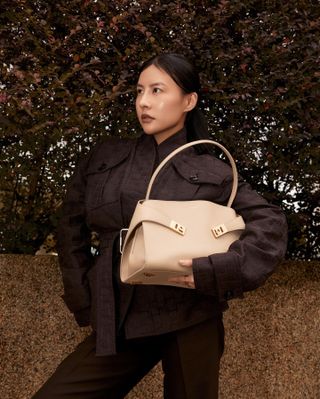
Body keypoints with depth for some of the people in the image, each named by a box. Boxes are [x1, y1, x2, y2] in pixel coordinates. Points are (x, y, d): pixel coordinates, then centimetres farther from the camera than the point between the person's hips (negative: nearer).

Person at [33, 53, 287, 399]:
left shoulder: (212, 173, 1)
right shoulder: (104, 159, 8)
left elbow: (270, 224, -3)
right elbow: (72, 233, 15)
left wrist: (214, 272, -15)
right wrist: (85, 302, 8)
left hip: (190, 321, -2)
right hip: (118, 322, 3)